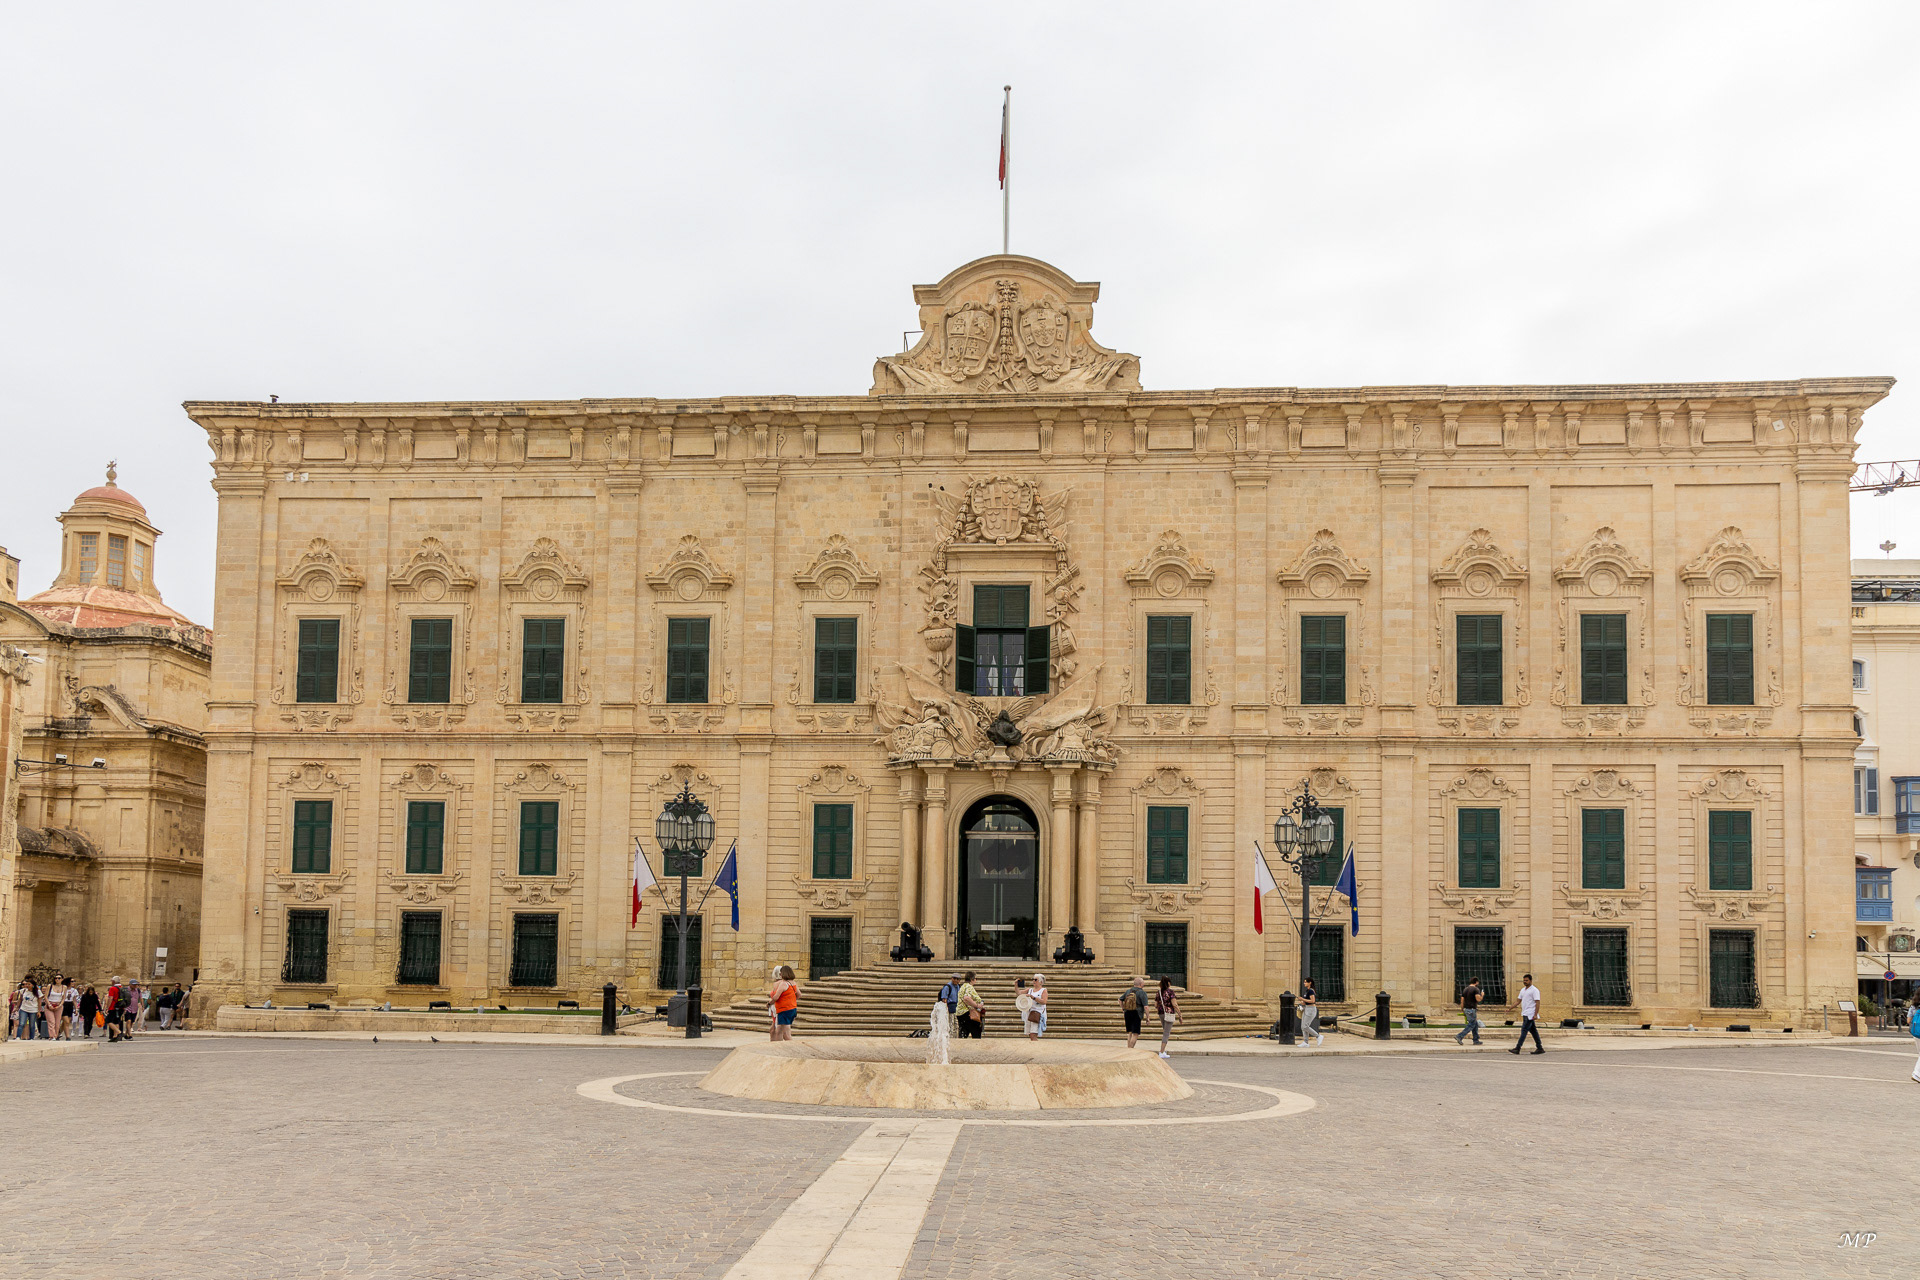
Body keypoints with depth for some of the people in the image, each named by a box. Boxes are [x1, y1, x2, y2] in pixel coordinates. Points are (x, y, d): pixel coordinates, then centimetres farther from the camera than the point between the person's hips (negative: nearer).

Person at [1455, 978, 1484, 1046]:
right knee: (1471, 1025, -5)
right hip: (1472, 1010, -8)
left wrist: (1462, 1010, 18)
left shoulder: (1465, 990, 13)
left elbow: (1462, 1001, 12)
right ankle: (1459, 1037, -14)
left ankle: (1476, 1040, 14)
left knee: (1475, 1025, 15)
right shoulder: (1476, 989, -9)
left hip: (1466, 1009, 8)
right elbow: (1478, 999, -20)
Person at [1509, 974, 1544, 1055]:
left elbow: (1537, 1003, -14)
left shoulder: (1534, 990, -9)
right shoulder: (1523, 990, 17)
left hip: (1530, 1014, -8)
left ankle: (1517, 1048, -15)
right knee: (1533, 1031, 10)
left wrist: (1535, 1014, -21)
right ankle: (1540, 1048, 14)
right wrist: (1511, 1007, 8)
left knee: (1524, 1030, -12)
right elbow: (1519, 1001, 20)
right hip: (1525, 1014, 8)